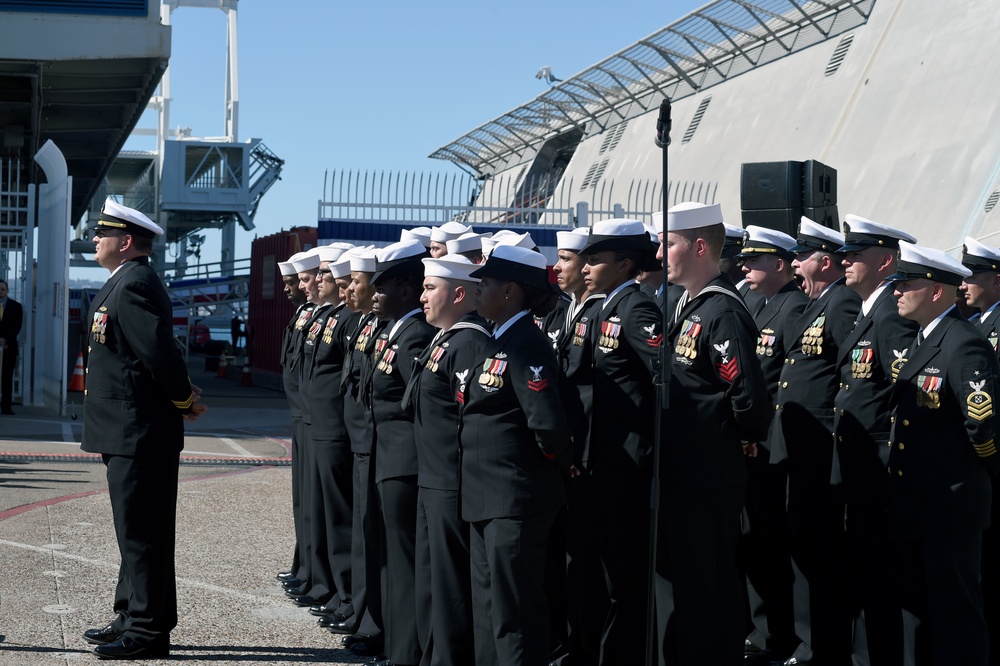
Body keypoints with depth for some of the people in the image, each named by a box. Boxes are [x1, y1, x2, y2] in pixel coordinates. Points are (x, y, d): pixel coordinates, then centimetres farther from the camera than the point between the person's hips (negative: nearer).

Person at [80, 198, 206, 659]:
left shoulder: (134, 285, -17)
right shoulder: (126, 283, 16)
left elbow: (160, 352, -23)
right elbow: (159, 354, 17)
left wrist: (183, 401, -10)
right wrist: (183, 399, 8)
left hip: (138, 433, -11)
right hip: (131, 431, 11)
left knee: (142, 533, -5)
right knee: (137, 531, 16)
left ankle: (149, 631, 1)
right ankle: (133, 618, 26)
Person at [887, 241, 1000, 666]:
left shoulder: (965, 346, -19)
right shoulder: (919, 344, 12)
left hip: (950, 508, -9)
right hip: (912, 504, 9)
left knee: (954, 615, 1)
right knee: (915, 605, 18)